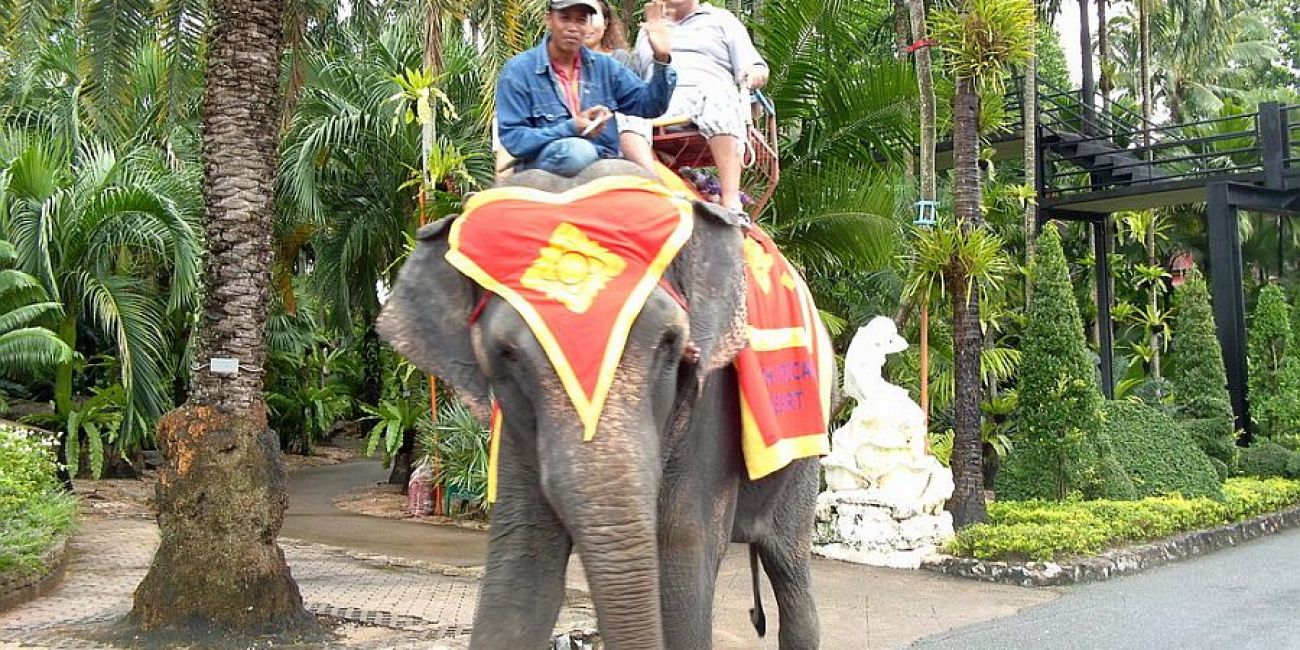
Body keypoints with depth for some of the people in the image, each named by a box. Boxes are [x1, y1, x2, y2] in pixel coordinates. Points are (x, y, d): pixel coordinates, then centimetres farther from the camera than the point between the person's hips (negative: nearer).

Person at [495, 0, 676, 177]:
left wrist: (661, 59, -8)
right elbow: (513, 139, -11)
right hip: (543, 164, -3)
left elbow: (649, 105, 8)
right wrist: (571, 129, -20)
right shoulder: (518, 70, -2)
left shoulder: (603, 66, 13)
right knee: (577, 150, -36)